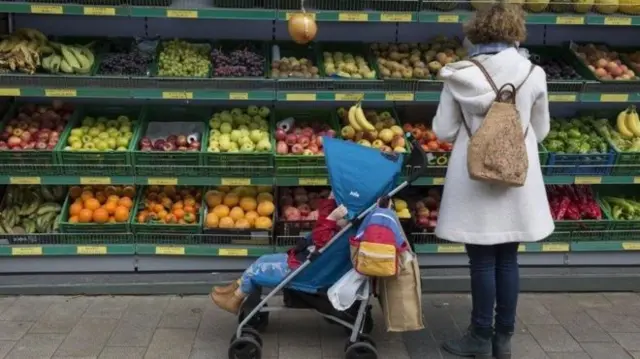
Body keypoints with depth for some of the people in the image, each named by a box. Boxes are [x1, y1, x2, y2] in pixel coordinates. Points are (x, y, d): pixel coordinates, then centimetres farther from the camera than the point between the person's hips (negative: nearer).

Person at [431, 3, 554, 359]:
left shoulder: (461, 74, -8)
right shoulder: (533, 73, -3)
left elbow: (444, 131, -4)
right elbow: (540, 131, 8)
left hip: (476, 178, -2)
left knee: (483, 260, 6)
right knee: (508, 259, 12)